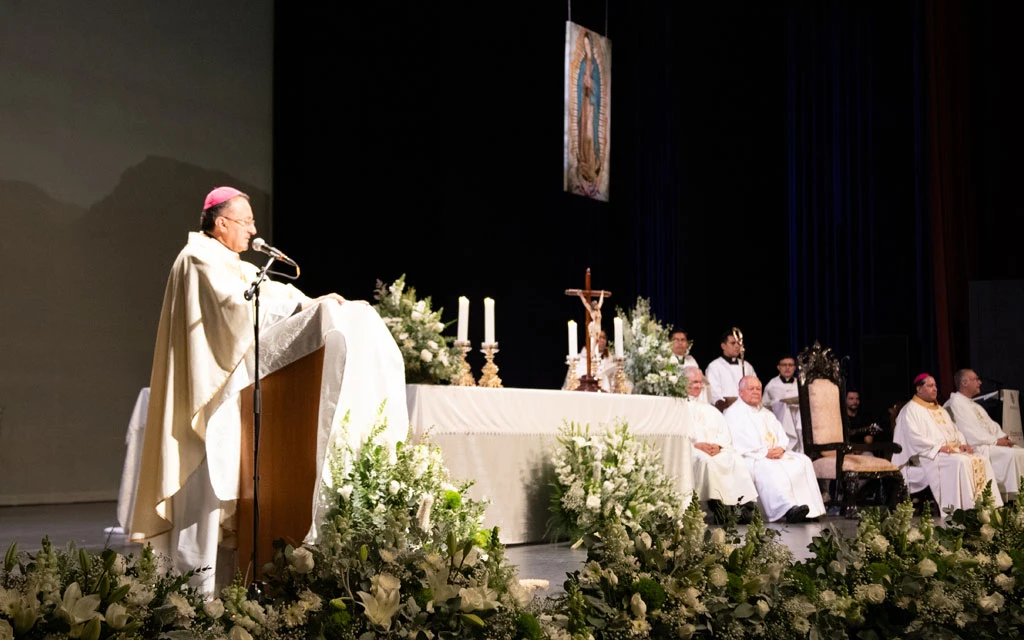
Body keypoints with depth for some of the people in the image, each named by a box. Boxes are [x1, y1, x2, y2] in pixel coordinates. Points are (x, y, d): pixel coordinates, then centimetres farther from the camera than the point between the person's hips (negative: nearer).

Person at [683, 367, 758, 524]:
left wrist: (718, 445, -5)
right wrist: (696, 444, -17)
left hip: (716, 450, 5)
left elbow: (725, 433, 18)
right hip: (691, 451, -5)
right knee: (705, 460, -38)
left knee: (737, 460, -25)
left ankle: (746, 502, -37)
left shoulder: (710, 410, 31)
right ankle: (716, 504, -42)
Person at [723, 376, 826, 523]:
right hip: (750, 459, -7)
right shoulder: (733, 414, 4)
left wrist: (780, 448, -6)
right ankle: (788, 509, -53)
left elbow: (781, 436, 19)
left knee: (802, 462, -16)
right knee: (770, 468, -37)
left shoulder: (766, 414, 29)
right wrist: (764, 453, -17)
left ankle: (809, 508, -28)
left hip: (776, 454, 7)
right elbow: (738, 444, -10)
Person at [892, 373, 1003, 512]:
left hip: (952, 450, 8)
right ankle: (965, 507, -33)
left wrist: (962, 444, 1)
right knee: (960, 462, -33)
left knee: (982, 460, -14)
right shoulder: (911, 410, -2)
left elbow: (955, 431, 24)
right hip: (929, 455, -8)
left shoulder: (940, 410, 24)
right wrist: (939, 447, -20)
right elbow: (914, 438, -14)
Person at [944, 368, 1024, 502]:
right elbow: (970, 433, -15)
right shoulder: (956, 403, -8)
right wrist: (996, 441, -14)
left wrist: (1003, 438, -1)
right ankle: (1012, 498, -25)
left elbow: (991, 425, 20)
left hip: (991, 444, 9)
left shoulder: (975, 405, 24)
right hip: (975, 448, -9)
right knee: (1009, 454, -27)